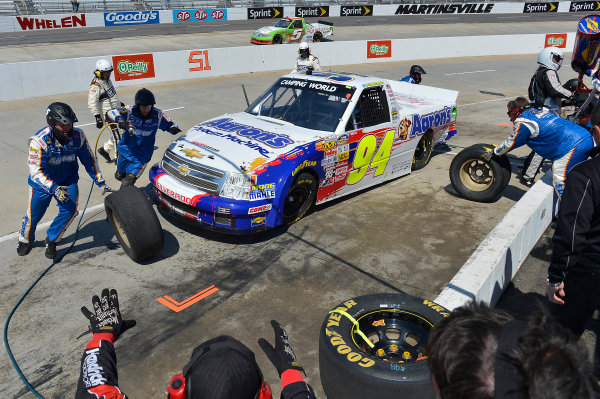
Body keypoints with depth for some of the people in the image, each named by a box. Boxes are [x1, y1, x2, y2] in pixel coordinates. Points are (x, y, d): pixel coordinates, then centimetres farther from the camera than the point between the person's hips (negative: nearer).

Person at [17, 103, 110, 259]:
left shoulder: (78, 136, -16)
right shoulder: (39, 141, -26)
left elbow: (89, 160, -3)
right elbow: (36, 171, -28)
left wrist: (101, 182, -5)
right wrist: (54, 188, -43)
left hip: (67, 181, 2)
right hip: (43, 183, -2)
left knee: (69, 210, -17)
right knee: (33, 215, 8)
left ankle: (51, 241, 8)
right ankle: (25, 240, 42)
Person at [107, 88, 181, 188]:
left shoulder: (157, 115, -10)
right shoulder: (130, 111, -13)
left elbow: (169, 124, 3)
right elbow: (111, 112, -19)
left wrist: (174, 128, -20)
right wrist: (119, 119, -40)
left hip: (142, 155, -2)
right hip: (125, 149, 2)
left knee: (128, 182, -16)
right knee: (119, 176, 23)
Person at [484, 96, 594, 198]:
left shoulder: (522, 122, -6)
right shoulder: (537, 113, 23)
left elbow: (510, 144, 5)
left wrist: (493, 152, 20)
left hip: (574, 146, -10)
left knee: (560, 183, -7)